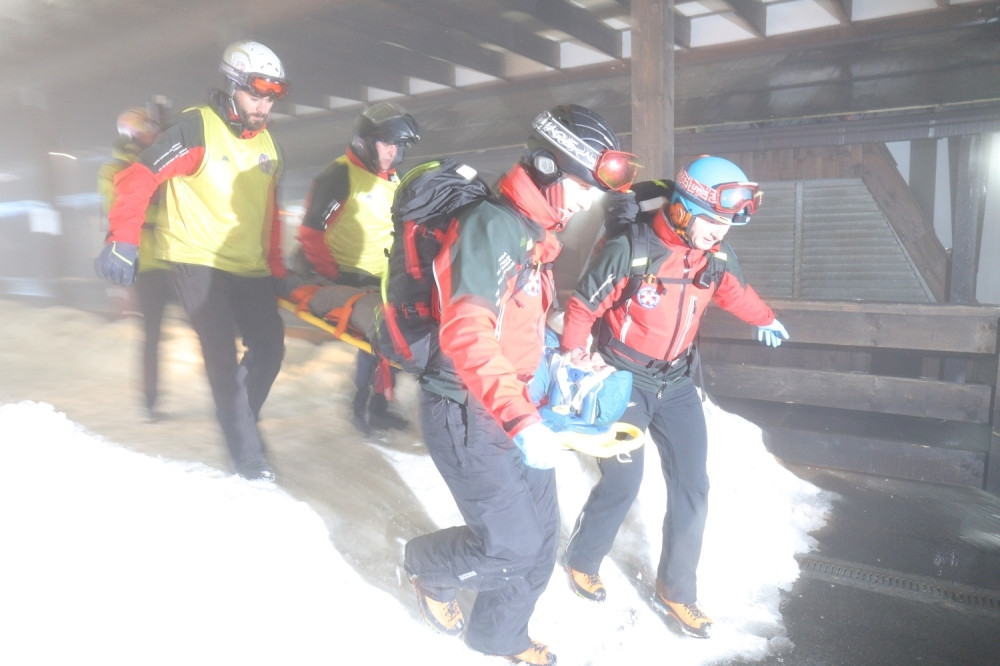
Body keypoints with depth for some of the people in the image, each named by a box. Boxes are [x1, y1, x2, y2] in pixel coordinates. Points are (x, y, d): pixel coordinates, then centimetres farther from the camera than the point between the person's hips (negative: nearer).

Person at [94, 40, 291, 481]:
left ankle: (238, 420, 23)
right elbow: (140, 177, -14)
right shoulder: (197, 128, -8)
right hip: (197, 260, -7)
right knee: (222, 351, -13)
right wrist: (122, 241, -23)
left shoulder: (266, 145, 13)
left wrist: (276, 270, 16)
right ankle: (247, 453, -5)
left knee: (269, 345, 3)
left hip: (248, 268, 7)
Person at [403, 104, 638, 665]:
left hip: (516, 408, 9)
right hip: (467, 414, -9)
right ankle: (428, 567, 27)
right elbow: (465, 334, -31)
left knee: (541, 537, 14)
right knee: (511, 546, -4)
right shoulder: (492, 224, -20)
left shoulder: (538, 234, 11)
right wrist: (521, 419, -37)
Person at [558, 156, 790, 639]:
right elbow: (581, 308, -13)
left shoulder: (717, 256, -5)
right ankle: (581, 561, 28)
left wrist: (764, 320, 35)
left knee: (691, 487, 4)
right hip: (623, 381, -5)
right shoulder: (630, 251, -23)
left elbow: (734, 290, 18)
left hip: (676, 383, 5)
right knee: (622, 483, -2)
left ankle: (676, 591, 23)